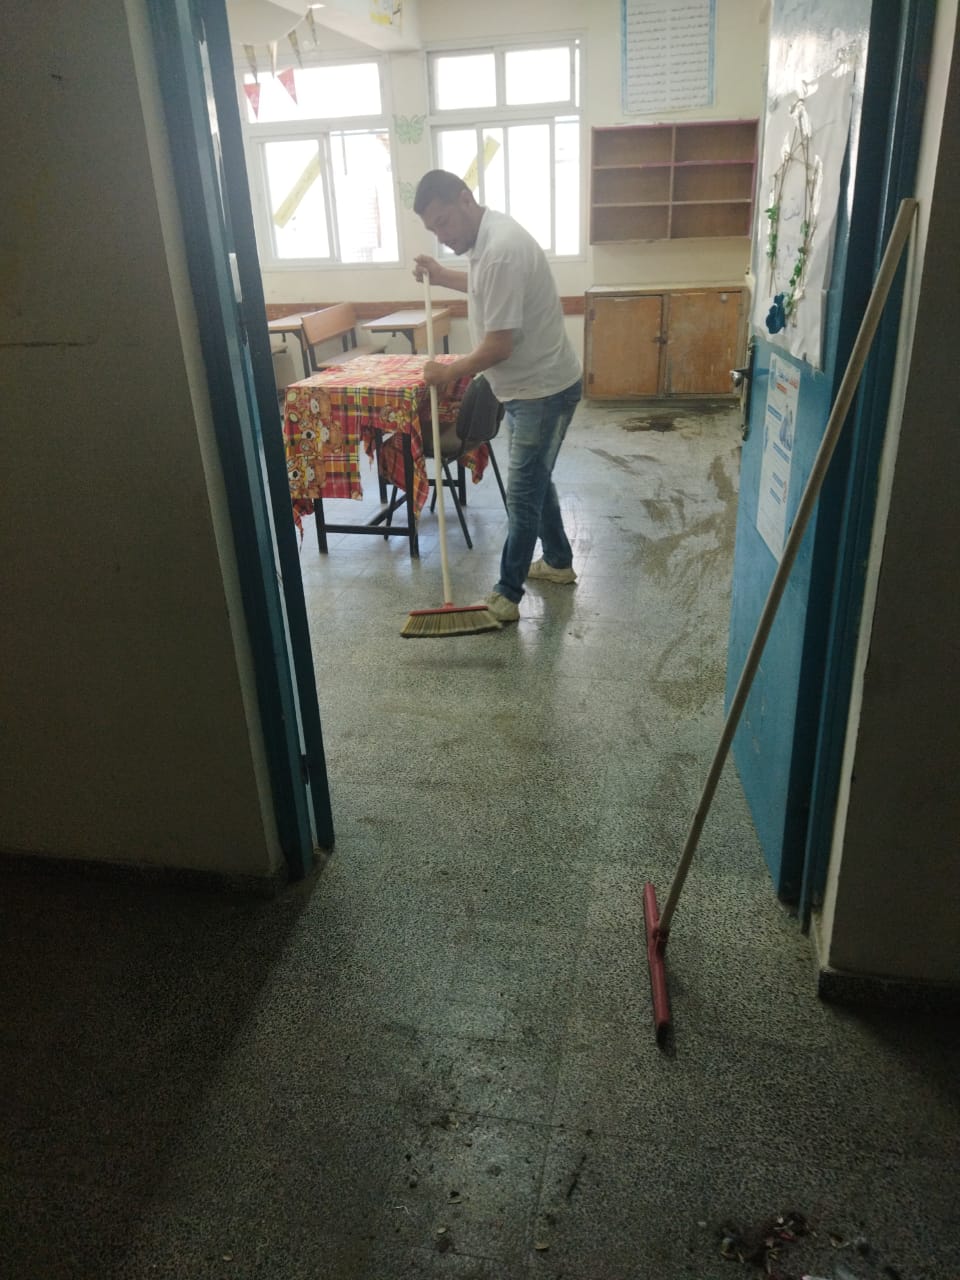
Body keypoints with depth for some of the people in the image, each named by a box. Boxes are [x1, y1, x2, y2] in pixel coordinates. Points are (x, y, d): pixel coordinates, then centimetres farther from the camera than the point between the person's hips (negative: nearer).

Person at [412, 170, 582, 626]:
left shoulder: (500, 250, -27)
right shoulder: (486, 235, 6)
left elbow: (499, 346, -27)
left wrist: (448, 372, -13)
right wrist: (442, 276, 17)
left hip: (544, 388, -10)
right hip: (529, 385, 10)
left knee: (523, 493, -3)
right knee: (534, 481, 20)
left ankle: (506, 596, 7)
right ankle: (558, 562, 37)